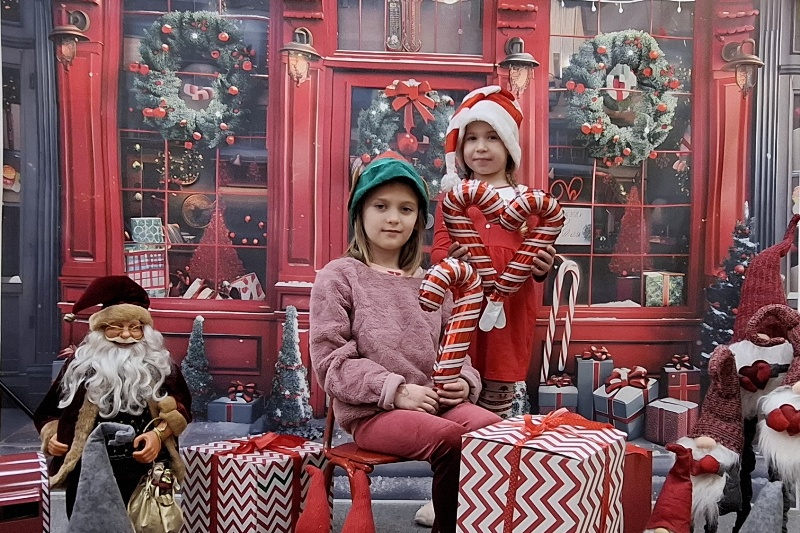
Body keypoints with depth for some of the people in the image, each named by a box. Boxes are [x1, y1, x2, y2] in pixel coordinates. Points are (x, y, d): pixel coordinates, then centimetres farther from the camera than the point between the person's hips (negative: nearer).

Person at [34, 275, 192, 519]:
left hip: (146, 471, 0)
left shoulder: (160, 365, 5)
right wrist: (51, 436, -4)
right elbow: (49, 412, 14)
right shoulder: (81, 364, 7)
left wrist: (159, 434, -17)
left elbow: (180, 408, -1)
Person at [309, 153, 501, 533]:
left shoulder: (430, 283, 17)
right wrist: (396, 390, -16)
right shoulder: (339, 276, 2)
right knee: (450, 440, -28)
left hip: (433, 402, 5)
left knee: (496, 429, -22)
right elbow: (330, 361, -6)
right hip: (370, 411, -4)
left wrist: (464, 381, -3)